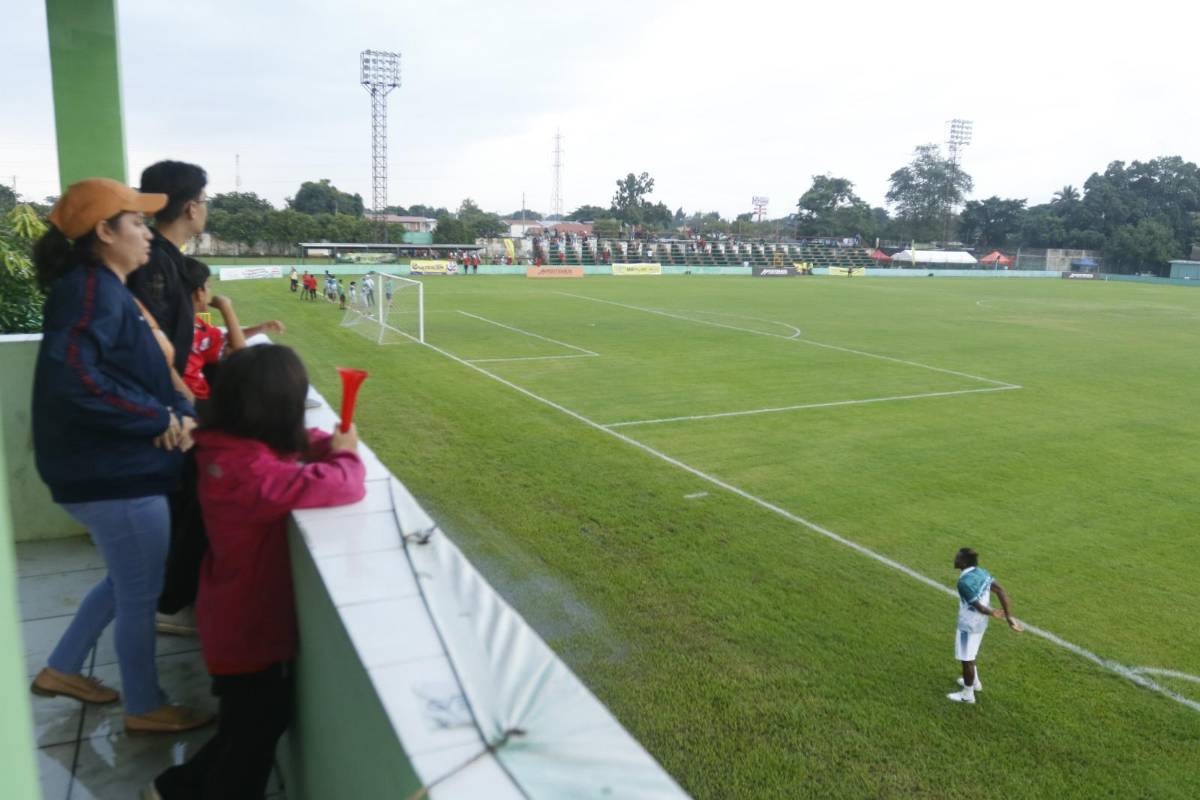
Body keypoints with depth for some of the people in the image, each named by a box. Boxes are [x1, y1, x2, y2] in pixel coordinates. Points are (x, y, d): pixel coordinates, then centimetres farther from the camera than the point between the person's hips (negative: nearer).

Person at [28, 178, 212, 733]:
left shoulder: (108, 290, 13)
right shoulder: (91, 289, -19)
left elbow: (143, 374, 14)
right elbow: (71, 376, -33)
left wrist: (180, 412, -4)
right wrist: (159, 418, -23)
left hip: (116, 468, 10)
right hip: (113, 475, -10)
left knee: (127, 582, 26)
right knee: (139, 592, 7)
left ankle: (61, 669, 41)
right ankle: (145, 708, 26)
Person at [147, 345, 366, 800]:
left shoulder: (230, 449, -4)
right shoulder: (251, 472, -34)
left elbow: (292, 446, 12)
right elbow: (342, 487, -38)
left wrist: (326, 445, -10)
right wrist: (345, 456, -16)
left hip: (238, 617, 9)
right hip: (248, 626, -9)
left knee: (249, 724, 27)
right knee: (257, 728, 13)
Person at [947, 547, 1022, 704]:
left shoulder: (964, 582, -29)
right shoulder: (981, 572, -4)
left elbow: (979, 606, -25)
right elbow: (1000, 590, -5)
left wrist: (992, 613, -3)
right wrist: (1009, 617, -5)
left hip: (968, 626, -9)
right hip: (980, 623, 9)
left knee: (966, 660, 10)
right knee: (968, 656, 30)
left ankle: (967, 694, 26)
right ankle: (974, 682, 48)